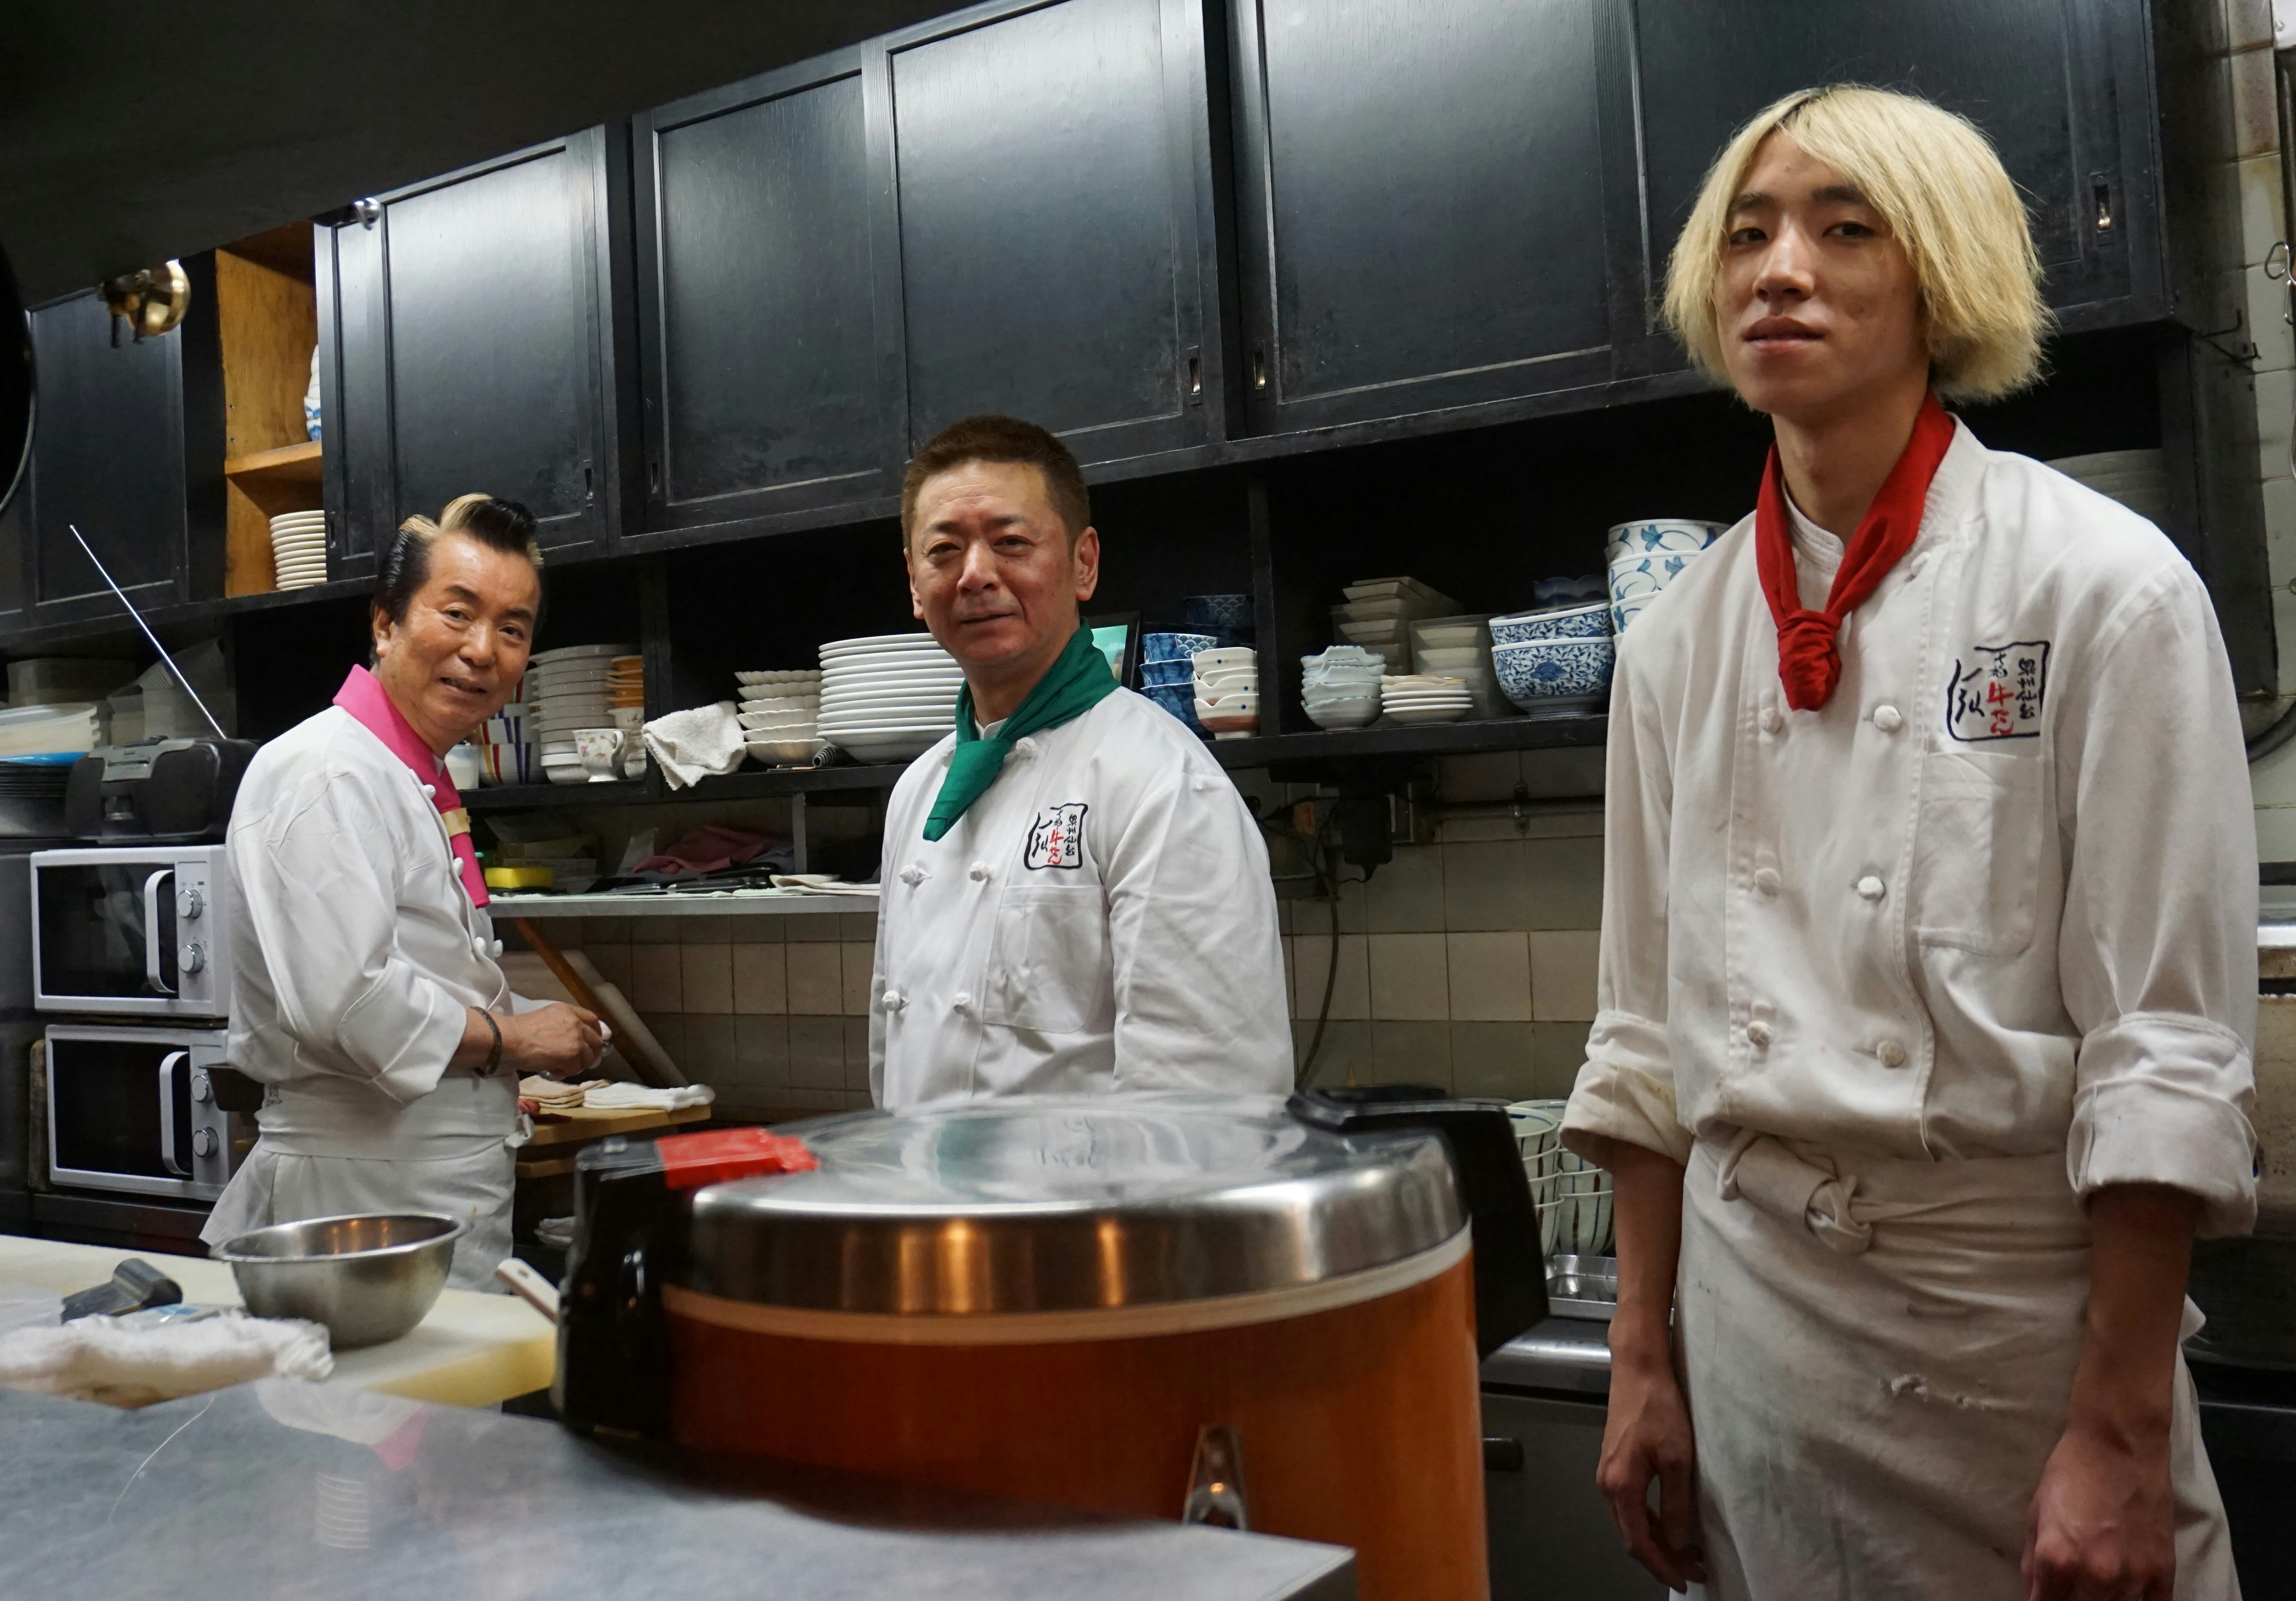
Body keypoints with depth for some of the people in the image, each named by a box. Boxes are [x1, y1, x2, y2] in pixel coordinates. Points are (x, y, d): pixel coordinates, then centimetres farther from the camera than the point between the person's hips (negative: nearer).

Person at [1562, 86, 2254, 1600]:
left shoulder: (2101, 586, -10)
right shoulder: (1680, 638, 3)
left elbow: (2168, 1048, -11)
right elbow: (1653, 1031, 7)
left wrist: (2123, 1435, -13)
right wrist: (1643, 1360, 7)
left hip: (2022, 1310, -4)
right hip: (1755, 1311, 4)